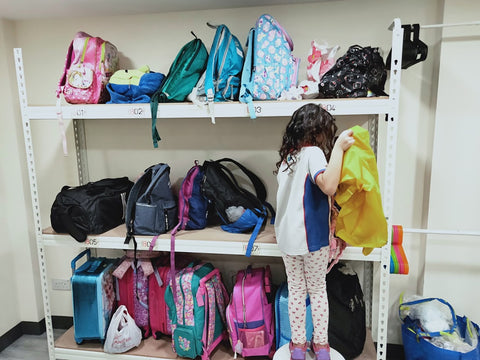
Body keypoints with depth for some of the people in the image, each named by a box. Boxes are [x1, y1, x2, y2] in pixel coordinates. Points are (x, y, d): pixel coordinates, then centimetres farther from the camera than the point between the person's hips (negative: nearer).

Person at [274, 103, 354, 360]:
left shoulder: (286, 157, 8)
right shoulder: (313, 153, -15)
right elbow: (328, 186, -33)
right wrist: (338, 148, -26)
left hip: (287, 237, 6)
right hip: (312, 237, -5)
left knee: (295, 290, 16)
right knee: (318, 290, 14)